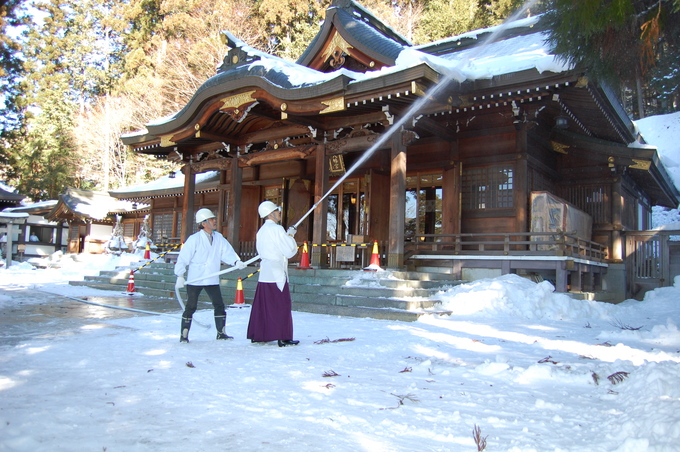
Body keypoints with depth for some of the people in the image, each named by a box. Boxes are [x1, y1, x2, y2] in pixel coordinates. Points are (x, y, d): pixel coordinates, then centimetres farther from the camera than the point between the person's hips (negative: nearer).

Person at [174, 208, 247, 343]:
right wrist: (180, 276, -11)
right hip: (195, 279, -5)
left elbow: (227, 252, -2)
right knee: (191, 307, 2)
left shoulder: (219, 238, 3)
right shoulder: (194, 239, -12)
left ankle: (221, 332, 18)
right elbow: (183, 258, -9)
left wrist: (236, 261, -21)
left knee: (219, 305, 5)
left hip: (212, 279, 5)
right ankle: (184, 335, 15)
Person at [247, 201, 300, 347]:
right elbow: (289, 251, -13)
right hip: (277, 274, -8)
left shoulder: (261, 231, 15)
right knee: (282, 305, -2)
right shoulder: (277, 229, -11)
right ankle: (283, 337, 0)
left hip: (264, 274, 8)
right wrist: (290, 235, 3)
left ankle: (257, 335, 16)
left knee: (262, 305, 11)